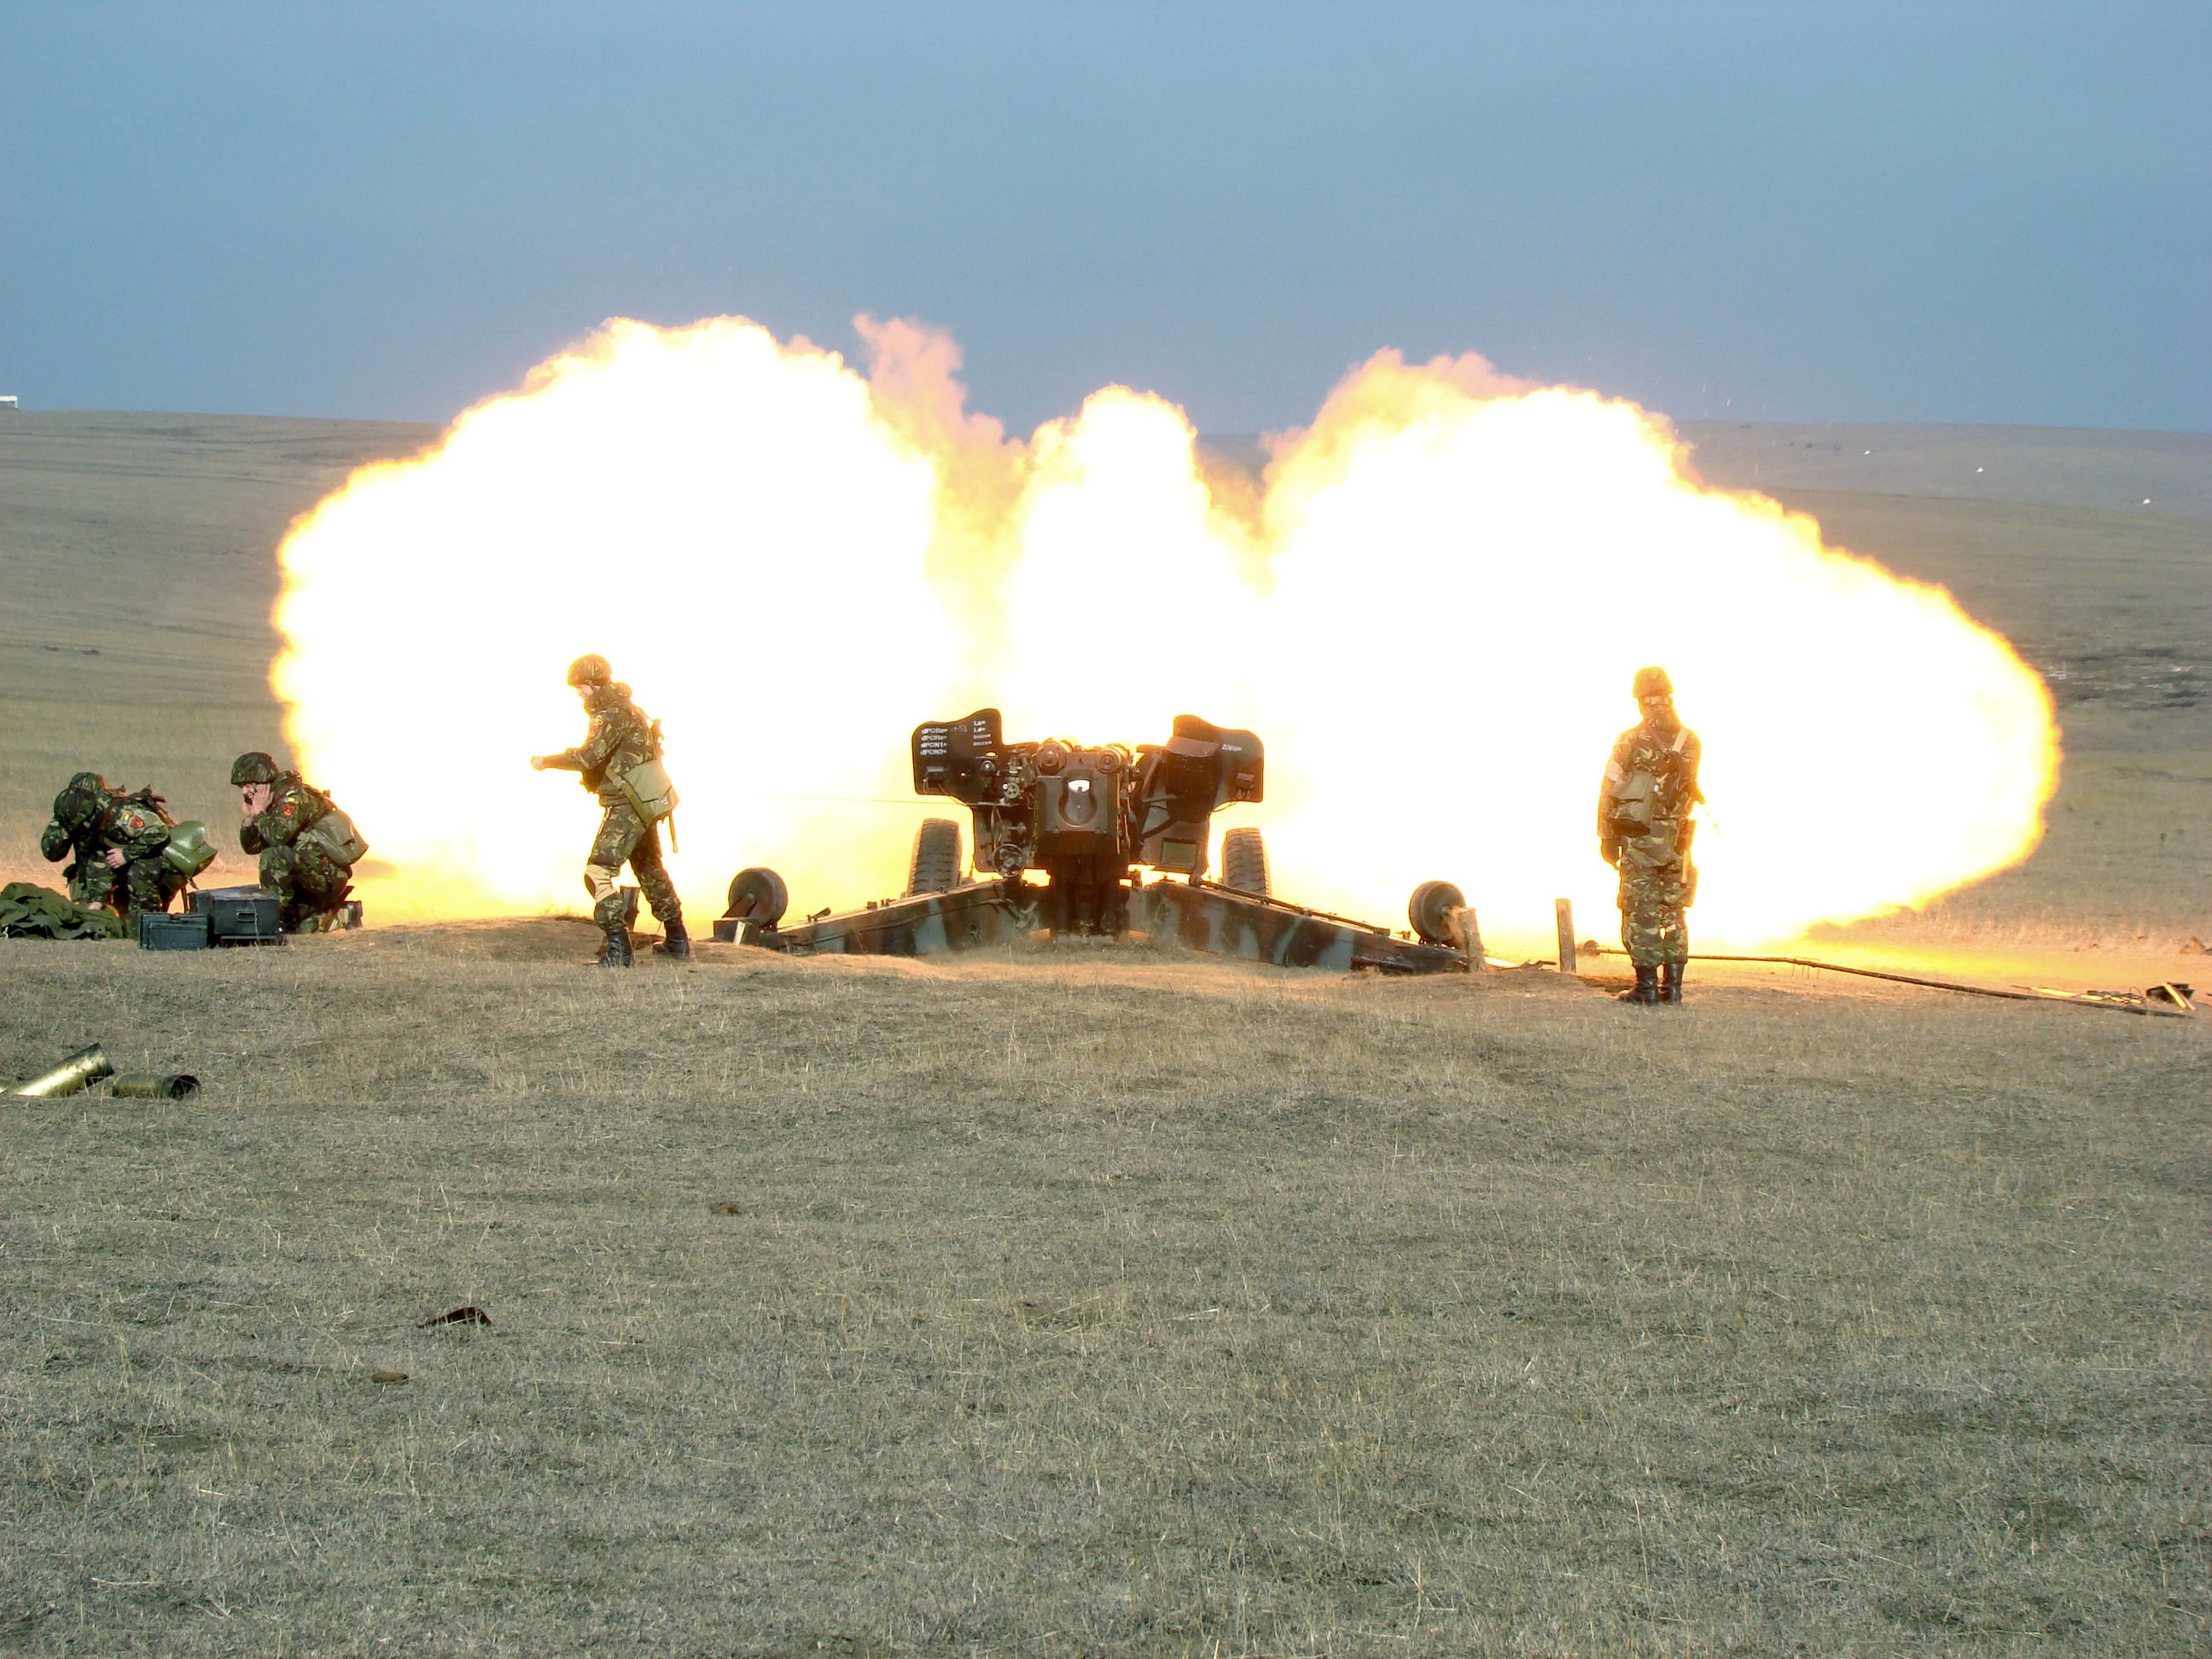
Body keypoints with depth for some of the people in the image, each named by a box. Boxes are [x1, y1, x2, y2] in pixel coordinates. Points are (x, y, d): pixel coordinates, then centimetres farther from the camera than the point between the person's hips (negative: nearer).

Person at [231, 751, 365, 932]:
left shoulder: (293, 795, -16)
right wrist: (249, 816, 0)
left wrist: (259, 813, -14)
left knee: (273, 856, -27)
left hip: (329, 874, -10)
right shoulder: (275, 800, 13)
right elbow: (251, 846, 16)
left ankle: (284, 922, -21)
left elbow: (277, 836, -32)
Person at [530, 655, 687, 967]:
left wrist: (546, 762, -16)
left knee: (599, 871, -15)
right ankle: (676, 940, 34)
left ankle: (618, 948, -23)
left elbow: (588, 756, -25)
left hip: (629, 805, -11)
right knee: (649, 869, 23)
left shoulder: (613, 714, -17)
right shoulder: (624, 709, 16)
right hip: (645, 802, 11)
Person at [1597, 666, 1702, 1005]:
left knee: (1640, 914, -1)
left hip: (1637, 838, -3)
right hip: (1676, 840, 3)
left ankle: (1647, 986, -4)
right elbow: (1691, 791, 8)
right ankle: (1672, 986, 9)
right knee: (1674, 913, 10)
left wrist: (1607, 837, 1)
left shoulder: (1630, 742, -8)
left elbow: (1609, 792, -6)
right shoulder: (1690, 742, 1)